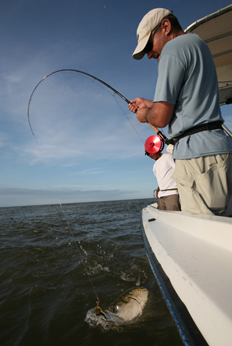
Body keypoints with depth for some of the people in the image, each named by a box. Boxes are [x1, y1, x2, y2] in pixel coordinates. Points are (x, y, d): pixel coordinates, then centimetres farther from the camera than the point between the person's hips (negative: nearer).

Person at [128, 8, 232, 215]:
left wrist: (145, 115, 7)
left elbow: (161, 118, -16)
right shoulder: (199, 44, 25)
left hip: (197, 155, -10)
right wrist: (149, 104, 31)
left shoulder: (173, 48, -6)